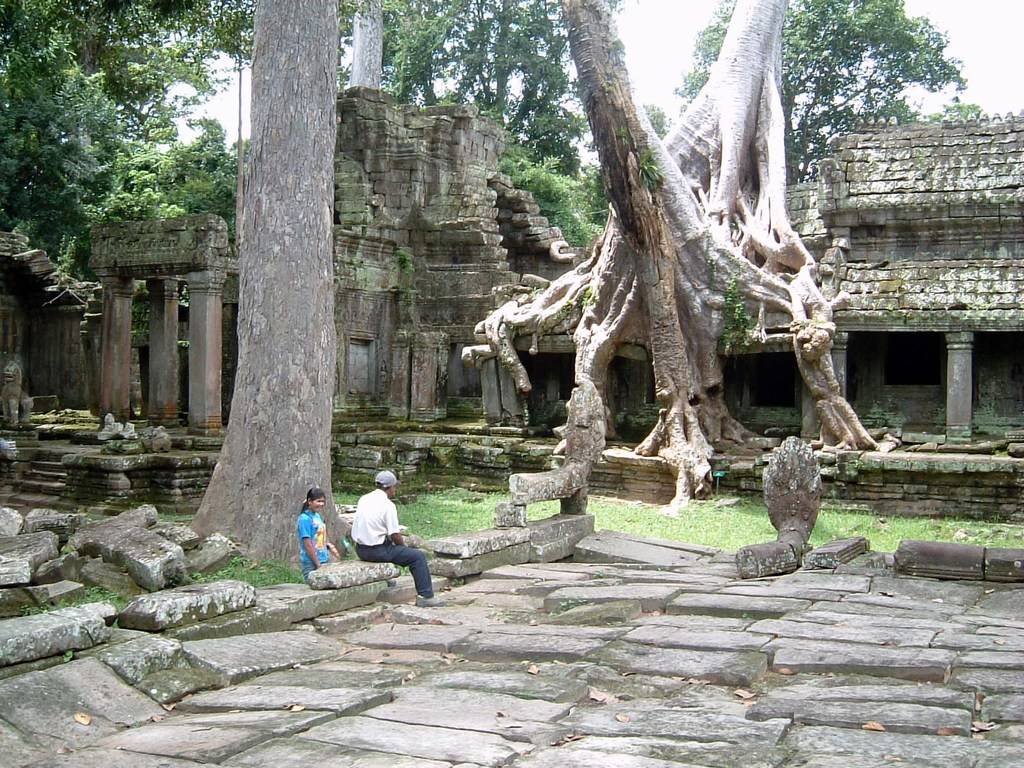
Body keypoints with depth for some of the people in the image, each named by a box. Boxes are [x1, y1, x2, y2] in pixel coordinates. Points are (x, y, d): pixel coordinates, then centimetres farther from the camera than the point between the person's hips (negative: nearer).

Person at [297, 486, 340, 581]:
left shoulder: (317, 516, 10)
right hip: (311, 564, -8)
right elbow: (308, 545, -17)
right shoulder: (305, 519, -14)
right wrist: (318, 565, -15)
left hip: (324, 561, 8)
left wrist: (329, 545, 4)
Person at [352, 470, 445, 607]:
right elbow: (395, 535, -16)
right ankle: (425, 596, -4)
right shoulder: (387, 504, -15)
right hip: (377, 551, -8)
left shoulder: (363, 499, 8)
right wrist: (403, 544, 5)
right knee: (418, 556, -3)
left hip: (360, 549, 8)